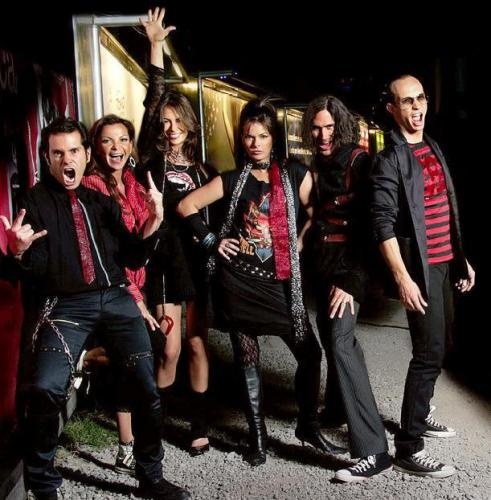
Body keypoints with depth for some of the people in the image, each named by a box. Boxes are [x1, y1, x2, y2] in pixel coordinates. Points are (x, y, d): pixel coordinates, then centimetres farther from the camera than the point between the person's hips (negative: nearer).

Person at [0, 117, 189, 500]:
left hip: (116, 300, 3)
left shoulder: (103, 202, 17)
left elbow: (131, 257, 12)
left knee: (146, 381, -11)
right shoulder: (36, 201, 6)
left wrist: (153, 222, -3)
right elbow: (38, 266, -1)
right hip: (67, 306, -3)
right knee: (47, 388, -24)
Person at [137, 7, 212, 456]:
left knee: (198, 345, 6)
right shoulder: (153, 160, 1)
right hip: (164, 261, -2)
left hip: (199, 260, 2)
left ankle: (200, 427, 17)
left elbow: (215, 213, 12)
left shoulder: (200, 166, 10)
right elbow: (154, 101, -5)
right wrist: (155, 45, -7)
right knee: (170, 349, -1)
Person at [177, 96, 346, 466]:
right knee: (247, 359, 7)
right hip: (239, 281, 0)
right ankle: (258, 435, 21)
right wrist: (212, 241, 0)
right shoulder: (232, 180, 4)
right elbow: (187, 206, 7)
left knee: (310, 352, -3)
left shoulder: (295, 175, 3)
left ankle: (308, 426, 19)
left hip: (280, 282, 1)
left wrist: (300, 243, -3)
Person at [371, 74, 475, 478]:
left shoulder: (434, 149, 14)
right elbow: (383, 223, -18)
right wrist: (403, 278, -24)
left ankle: (419, 415, 33)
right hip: (420, 268, -8)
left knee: (438, 348, 16)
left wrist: (461, 259, 18)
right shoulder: (391, 159, -11)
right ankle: (408, 448, -1)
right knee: (430, 354, -9)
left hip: (445, 264, 8)